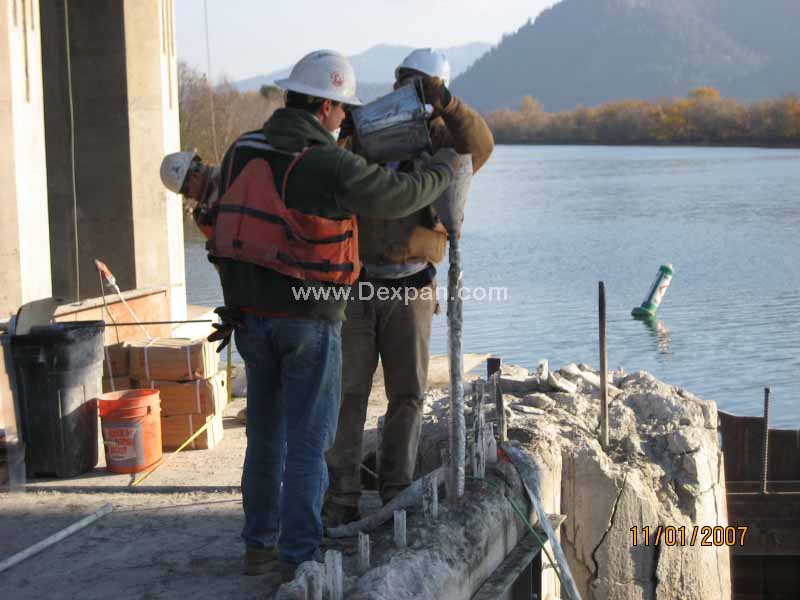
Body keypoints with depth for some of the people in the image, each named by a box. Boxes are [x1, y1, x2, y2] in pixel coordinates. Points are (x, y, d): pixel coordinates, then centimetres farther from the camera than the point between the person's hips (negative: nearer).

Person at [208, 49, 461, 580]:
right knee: (308, 440, 2)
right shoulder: (331, 166, -16)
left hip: (251, 313, 6)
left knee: (267, 434, 17)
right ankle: (300, 559, 5)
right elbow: (401, 196, -5)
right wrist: (446, 168, 12)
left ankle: (260, 546, 26)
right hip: (310, 319, -6)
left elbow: (225, 223, 12)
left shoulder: (242, 152, 3)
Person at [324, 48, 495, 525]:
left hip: (411, 288, 1)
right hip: (357, 284, 0)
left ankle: (397, 495, 17)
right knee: (348, 392, -1)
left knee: (408, 393, 6)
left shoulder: (439, 140, 2)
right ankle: (342, 499, 5)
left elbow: (479, 144, -20)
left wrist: (445, 102, -35)